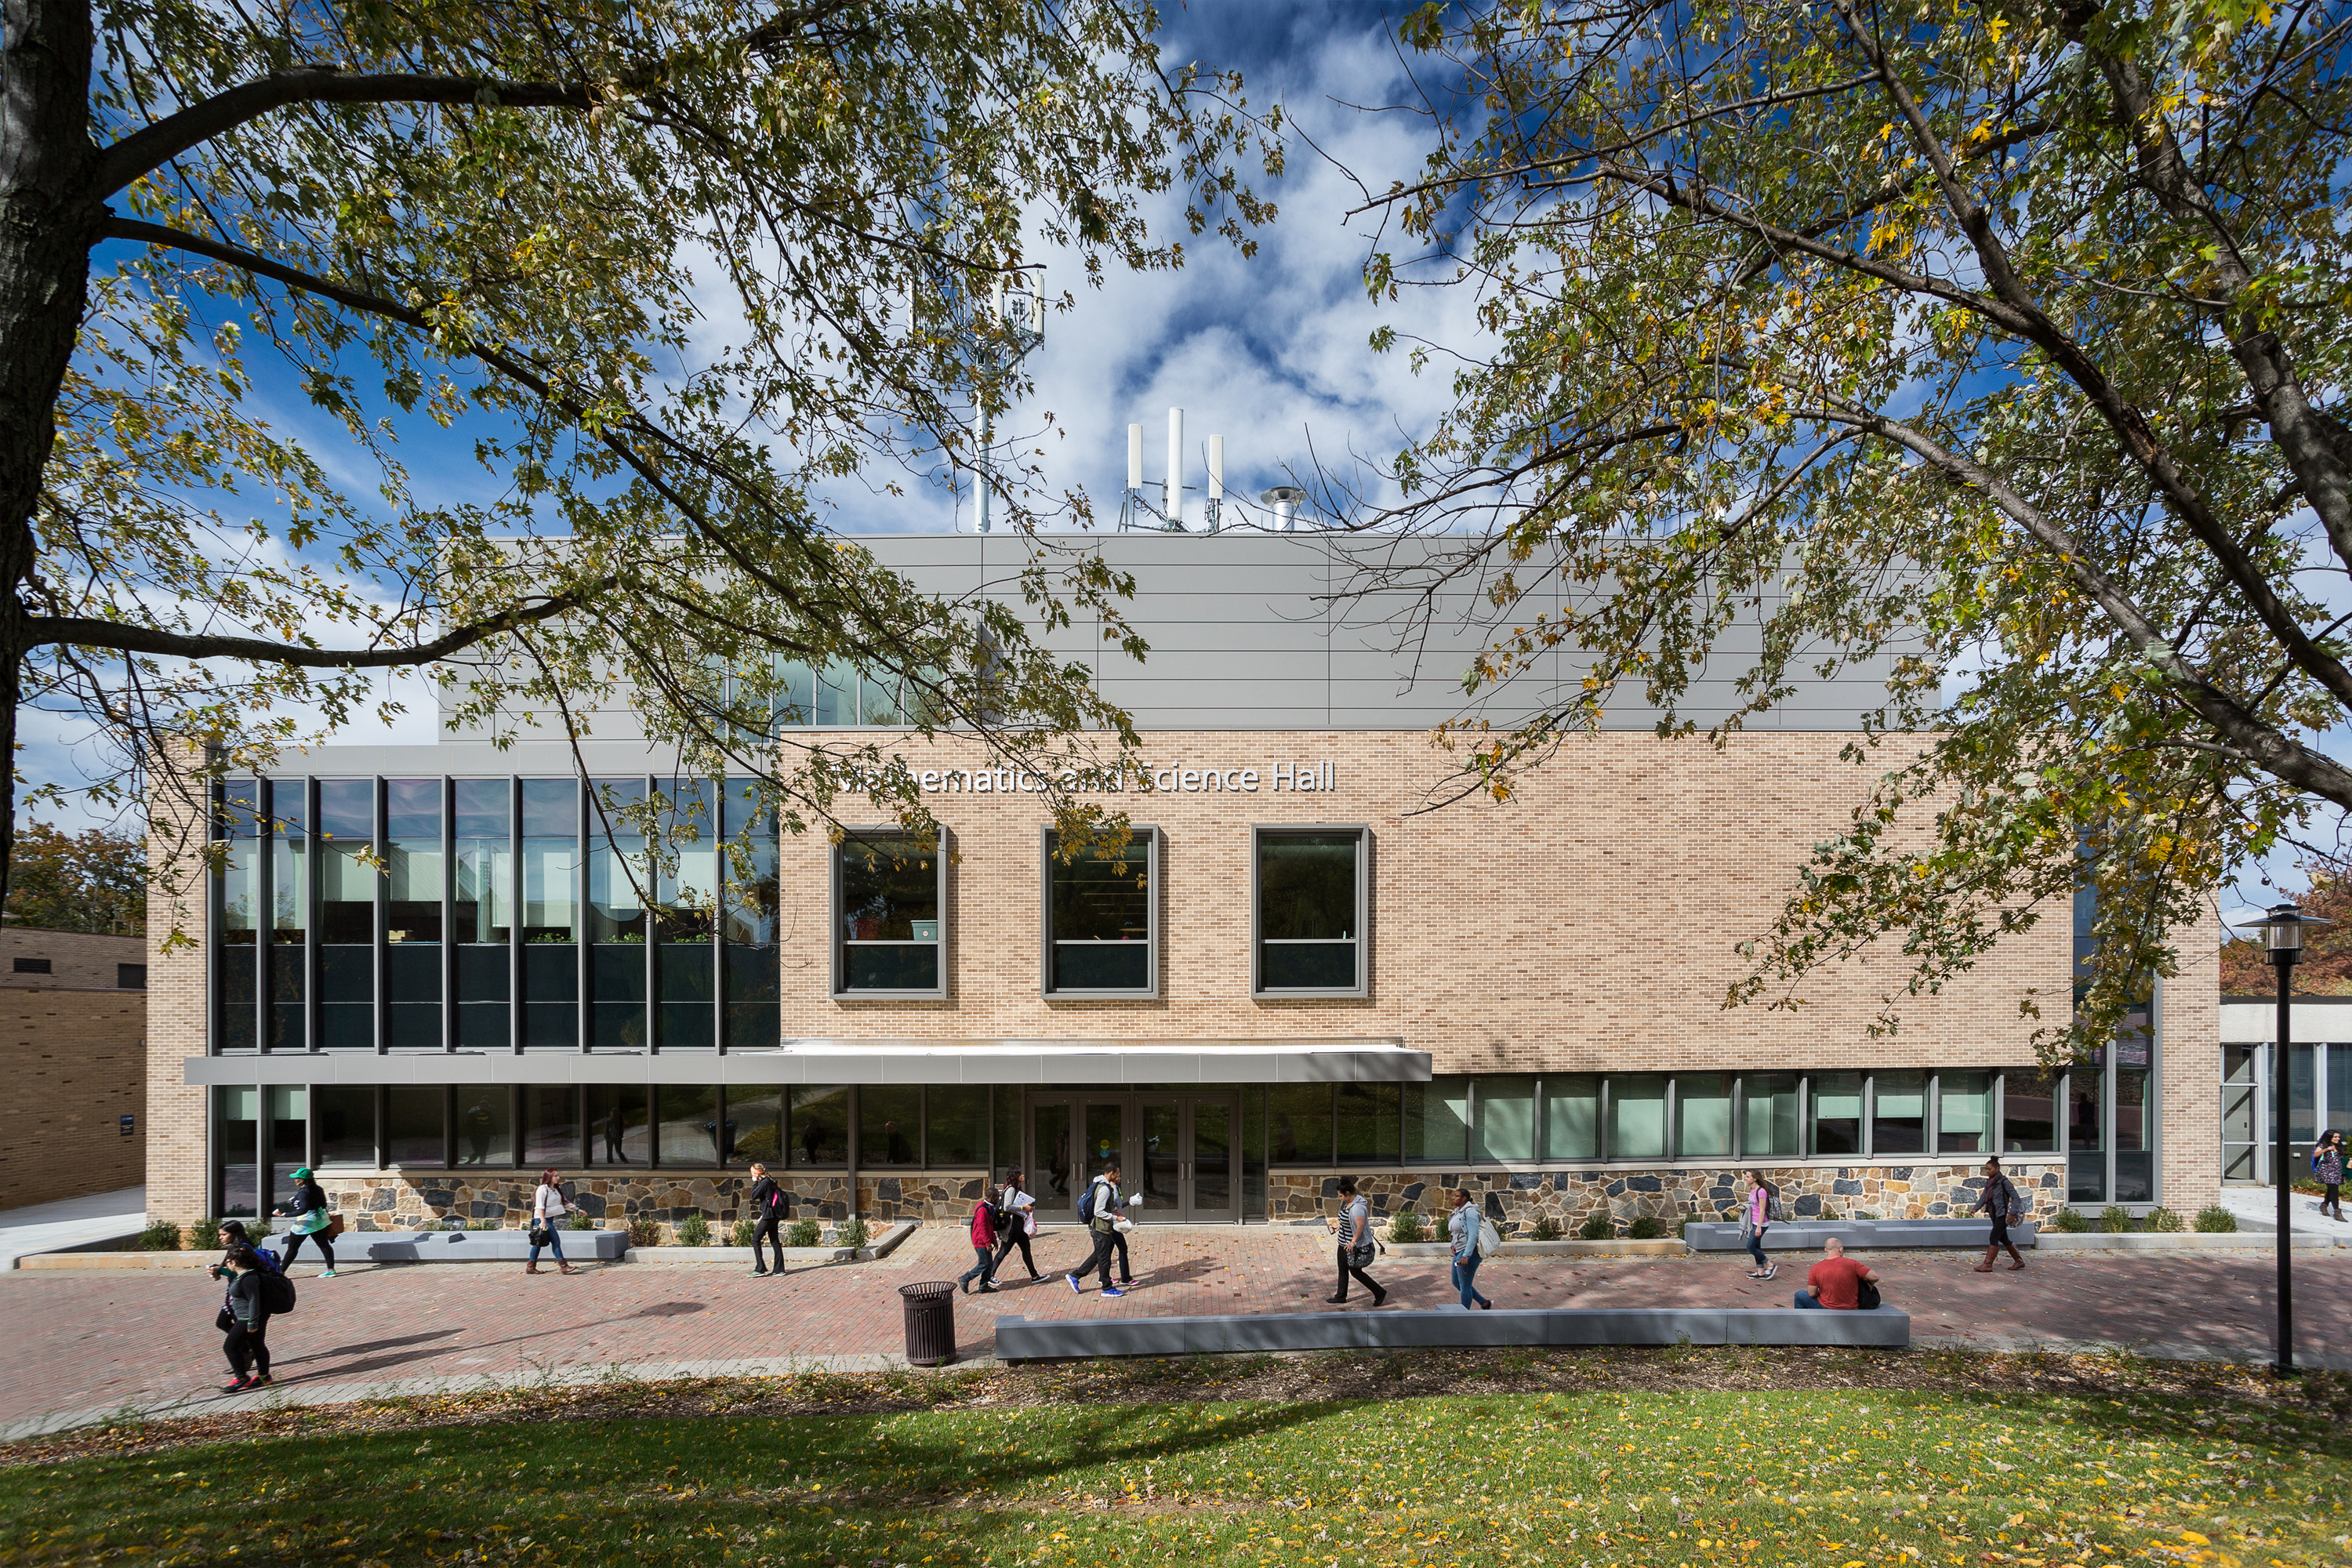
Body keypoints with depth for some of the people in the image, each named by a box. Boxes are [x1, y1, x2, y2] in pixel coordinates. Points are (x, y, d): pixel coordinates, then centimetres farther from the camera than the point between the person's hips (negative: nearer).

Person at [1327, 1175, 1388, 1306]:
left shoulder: (1357, 1207, -27)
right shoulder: (1348, 1203, 4)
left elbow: (1360, 1226, -34)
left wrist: (1353, 1242, -35)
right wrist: (1340, 1226, 31)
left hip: (1354, 1246, -10)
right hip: (1344, 1244, 10)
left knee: (1356, 1272, 2)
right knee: (1342, 1270, 16)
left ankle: (1379, 1293, 14)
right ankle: (1341, 1297, 29)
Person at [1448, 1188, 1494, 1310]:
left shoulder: (1470, 1212, -18)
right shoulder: (1458, 1212, 11)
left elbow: (1473, 1235, -25)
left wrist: (1466, 1256, -30)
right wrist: (1453, 1245, 4)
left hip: (1469, 1253, -10)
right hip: (1459, 1252, 10)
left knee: (1465, 1285, -1)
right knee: (1457, 1282, 18)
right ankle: (1485, 1303, 28)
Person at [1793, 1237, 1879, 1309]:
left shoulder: (1815, 1269, -12)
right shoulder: (1852, 1264, -13)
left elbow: (1812, 1293, -8)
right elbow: (1874, 1277, -14)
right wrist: (1869, 1284, 8)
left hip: (1828, 1309, -2)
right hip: (1852, 1310, 2)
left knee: (1800, 1295, 21)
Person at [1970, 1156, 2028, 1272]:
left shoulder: (2004, 1182, -13)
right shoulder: (1989, 1182, 11)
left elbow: (2016, 1197, -15)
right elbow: (1984, 1197, 11)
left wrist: (2013, 1213, -23)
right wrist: (1976, 1208, -2)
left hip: (2003, 1215, -9)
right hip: (1995, 1215, 9)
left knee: (1994, 1238, -11)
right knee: (2003, 1239, 17)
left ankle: (1987, 1265, -11)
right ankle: (2018, 1261, 33)